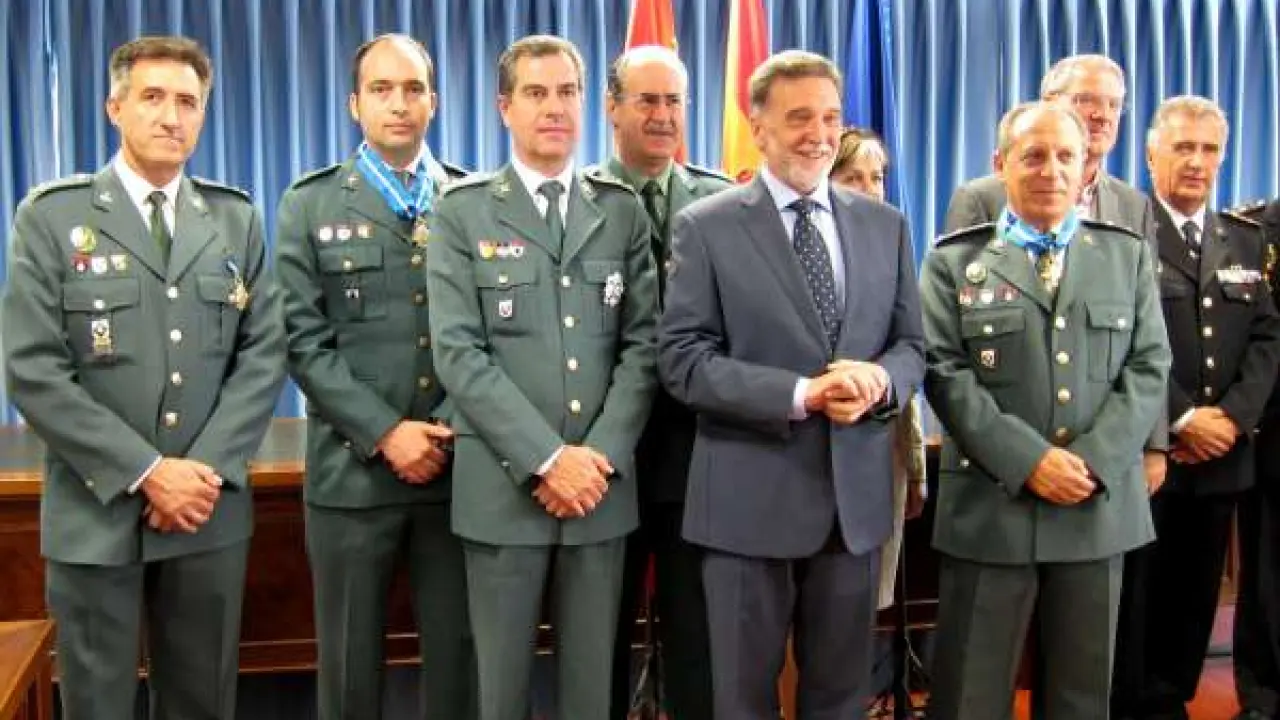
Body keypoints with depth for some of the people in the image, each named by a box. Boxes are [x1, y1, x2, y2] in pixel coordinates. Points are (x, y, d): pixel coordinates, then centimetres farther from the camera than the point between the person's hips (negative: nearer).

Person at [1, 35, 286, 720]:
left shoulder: (237, 219, 8)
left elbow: (265, 352, 2)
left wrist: (209, 470, -11)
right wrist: (145, 472, -14)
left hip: (211, 509, 2)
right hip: (96, 512, -2)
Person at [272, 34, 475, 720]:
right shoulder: (309, 204, 3)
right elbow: (305, 340, -4)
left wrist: (453, 427, -9)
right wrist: (386, 433, -12)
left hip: (459, 466, 1)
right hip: (353, 469, -1)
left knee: (459, 649, 9)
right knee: (351, 657, 11)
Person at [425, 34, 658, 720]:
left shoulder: (622, 211, 9)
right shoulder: (462, 212, 1)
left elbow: (643, 343, 3)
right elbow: (458, 353, -8)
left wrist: (603, 456, -10)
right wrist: (547, 459, -15)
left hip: (602, 483, 2)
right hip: (504, 484, -2)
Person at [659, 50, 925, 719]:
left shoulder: (885, 225, 8)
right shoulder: (706, 226, -5)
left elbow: (911, 343, 9)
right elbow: (682, 358, -11)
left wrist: (881, 381, -15)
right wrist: (799, 394, -22)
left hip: (857, 493, 4)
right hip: (750, 497, -3)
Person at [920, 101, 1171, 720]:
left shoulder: (1128, 256, 11)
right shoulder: (954, 261, 3)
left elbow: (1148, 368, 4)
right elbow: (945, 373, -6)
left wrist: (1092, 460, -10)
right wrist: (1028, 460, -15)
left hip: (1099, 504, 3)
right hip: (992, 504, -2)